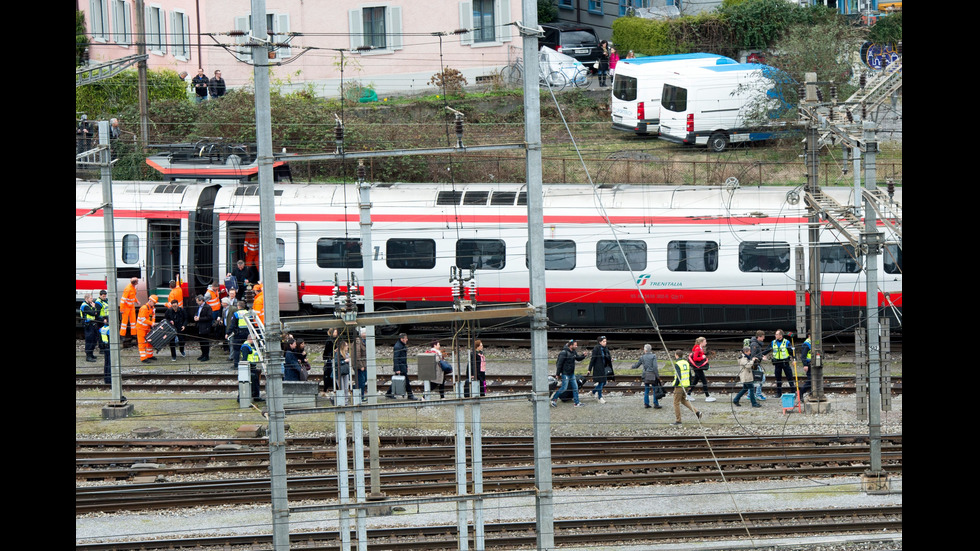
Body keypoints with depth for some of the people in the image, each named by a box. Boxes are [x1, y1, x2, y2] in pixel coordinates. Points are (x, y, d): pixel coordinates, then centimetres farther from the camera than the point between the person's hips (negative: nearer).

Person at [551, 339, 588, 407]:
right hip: (565, 374, -8)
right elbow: (560, 363, -17)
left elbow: (578, 358, 21)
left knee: (575, 387, 6)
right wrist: (557, 374, -15)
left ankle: (577, 402, 12)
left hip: (571, 374, 8)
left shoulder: (573, 352, 7)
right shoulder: (564, 353, -18)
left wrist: (583, 355, -1)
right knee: (564, 388, -4)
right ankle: (553, 399, 11)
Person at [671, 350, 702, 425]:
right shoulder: (686, 363, 8)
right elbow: (690, 375, 13)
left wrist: (675, 385, -13)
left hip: (679, 386, -8)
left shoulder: (677, 365, -17)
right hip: (686, 385, 8)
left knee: (676, 403, 4)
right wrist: (689, 384, 20)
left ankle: (678, 420, 7)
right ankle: (697, 412, 7)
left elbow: (678, 377, -24)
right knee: (683, 400, 21)